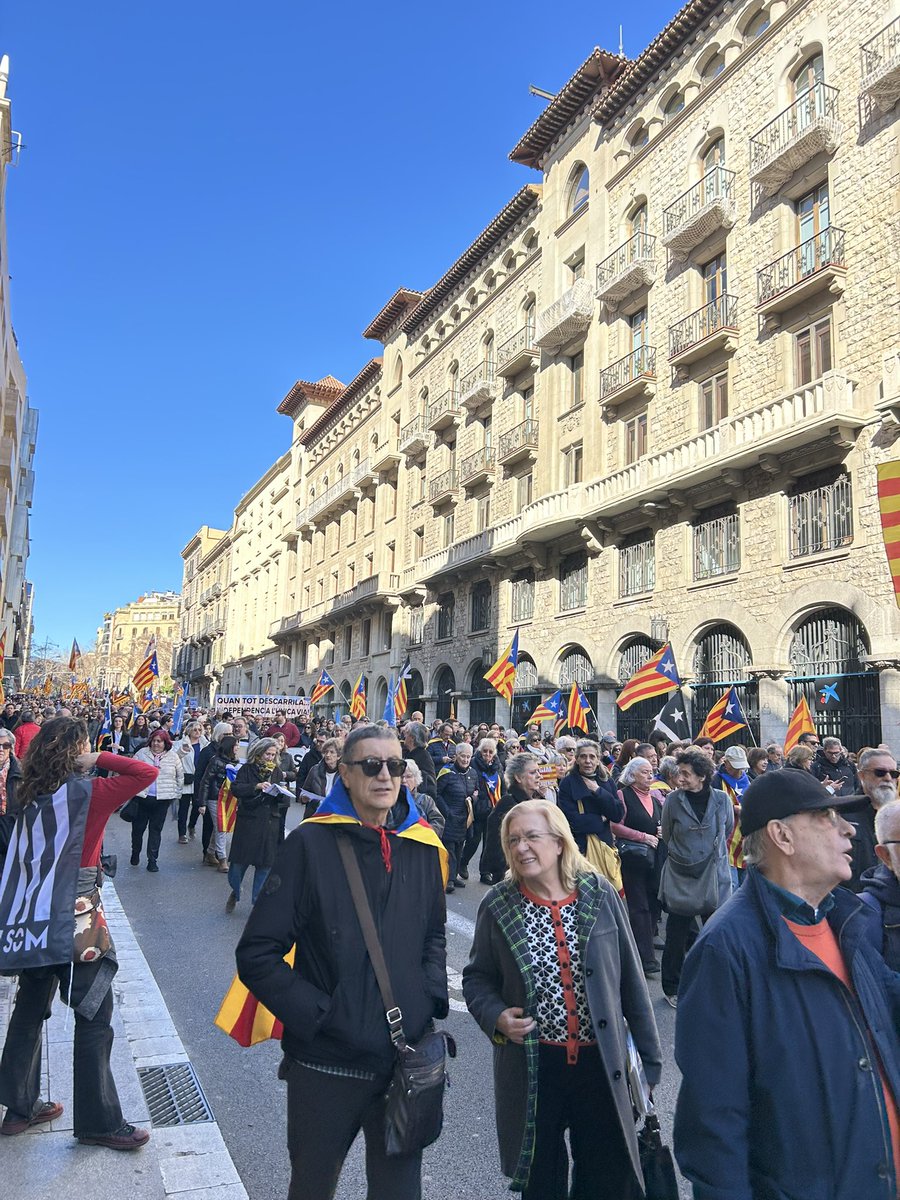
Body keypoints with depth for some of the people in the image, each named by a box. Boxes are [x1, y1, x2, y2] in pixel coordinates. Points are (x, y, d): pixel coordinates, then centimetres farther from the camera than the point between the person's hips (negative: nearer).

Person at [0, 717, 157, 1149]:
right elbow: (147, 773, -18)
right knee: (94, 1016, 3)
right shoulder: (89, 793, -16)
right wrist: (98, 760, -12)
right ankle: (98, 1121, 12)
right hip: (76, 918, -7)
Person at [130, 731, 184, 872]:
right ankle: (135, 853, 33)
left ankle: (152, 859, 14)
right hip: (142, 797, 0)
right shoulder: (142, 754, 1)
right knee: (138, 827, 9)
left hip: (162, 800, 0)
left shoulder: (173, 756, 3)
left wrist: (177, 794, 8)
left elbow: (180, 776, 11)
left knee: (156, 830, 5)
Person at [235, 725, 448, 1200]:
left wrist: (433, 997, 0)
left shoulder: (424, 847, 0)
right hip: (325, 1063, -2)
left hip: (407, 1062, 3)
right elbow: (257, 953, -11)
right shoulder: (311, 844, -13)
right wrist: (314, 1014, -15)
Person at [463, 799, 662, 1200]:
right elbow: (477, 978, 5)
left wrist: (650, 1053, 3)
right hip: (531, 1067, 0)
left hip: (601, 1061, 0)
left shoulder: (600, 894, -7)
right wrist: (496, 1016, -15)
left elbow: (630, 976, 0)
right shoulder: (498, 906, -6)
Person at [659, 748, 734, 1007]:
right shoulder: (672, 800, -9)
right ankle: (672, 989, 24)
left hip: (715, 876, 1)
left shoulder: (721, 799, -7)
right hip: (681, 877, -1)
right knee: (676, 937, 7)